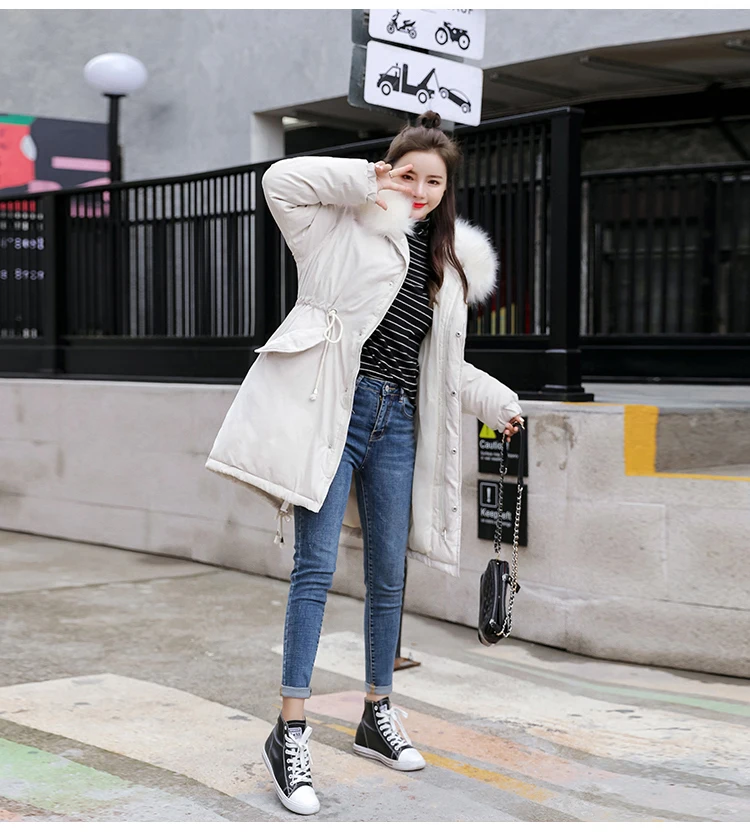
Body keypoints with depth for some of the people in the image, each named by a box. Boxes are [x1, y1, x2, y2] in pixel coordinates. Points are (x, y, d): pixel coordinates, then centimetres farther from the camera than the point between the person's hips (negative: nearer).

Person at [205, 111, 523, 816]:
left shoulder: (449, 262, 22)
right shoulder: (352, 226, 5)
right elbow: (282, 181, -10)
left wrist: (497, 401, 30)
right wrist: (365, 180, -6)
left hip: (397, 423, 6)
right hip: (336, 409, -6)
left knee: (388, 577, 11)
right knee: (315, 568, -10)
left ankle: (377, 716, 25)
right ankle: (290, 732, -7)